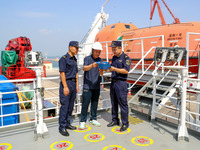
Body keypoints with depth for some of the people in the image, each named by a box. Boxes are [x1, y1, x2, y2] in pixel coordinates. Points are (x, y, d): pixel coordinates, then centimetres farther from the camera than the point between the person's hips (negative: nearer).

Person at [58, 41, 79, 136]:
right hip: (66, 83, -8)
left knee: (71, 106, 11)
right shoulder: (64, 59, -7)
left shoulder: (74, 60, 17)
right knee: (64, 106, -6)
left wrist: (77, 86, 14)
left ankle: (67, 123, 23)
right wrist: (65, 87, -18)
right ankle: (62, 127, 2)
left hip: (73, 84, 8)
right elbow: (62, 73, -13)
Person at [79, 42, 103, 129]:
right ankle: (82, 121, 11)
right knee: (85, 104, -2)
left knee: (95, 103, 12)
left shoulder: (100, 60, 8)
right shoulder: (87, 59, -4)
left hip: (96, 86, 4)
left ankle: (93, 119, 26)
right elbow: (84, 68, -22)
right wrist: (92, 65, -42)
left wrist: (101, 71, -22)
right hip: (87, 86, -4)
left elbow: (101, 73, 2)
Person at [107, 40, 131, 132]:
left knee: (123, 104, -3)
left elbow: (126, 70, -17)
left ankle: (125, 123, 8)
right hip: (113, 82, 7)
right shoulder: (114, 57, 16)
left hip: (121, 82, -7)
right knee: (114, 103, 13)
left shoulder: (126, 57, -7)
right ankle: (115, 120, 25)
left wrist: (114, 69, -24)